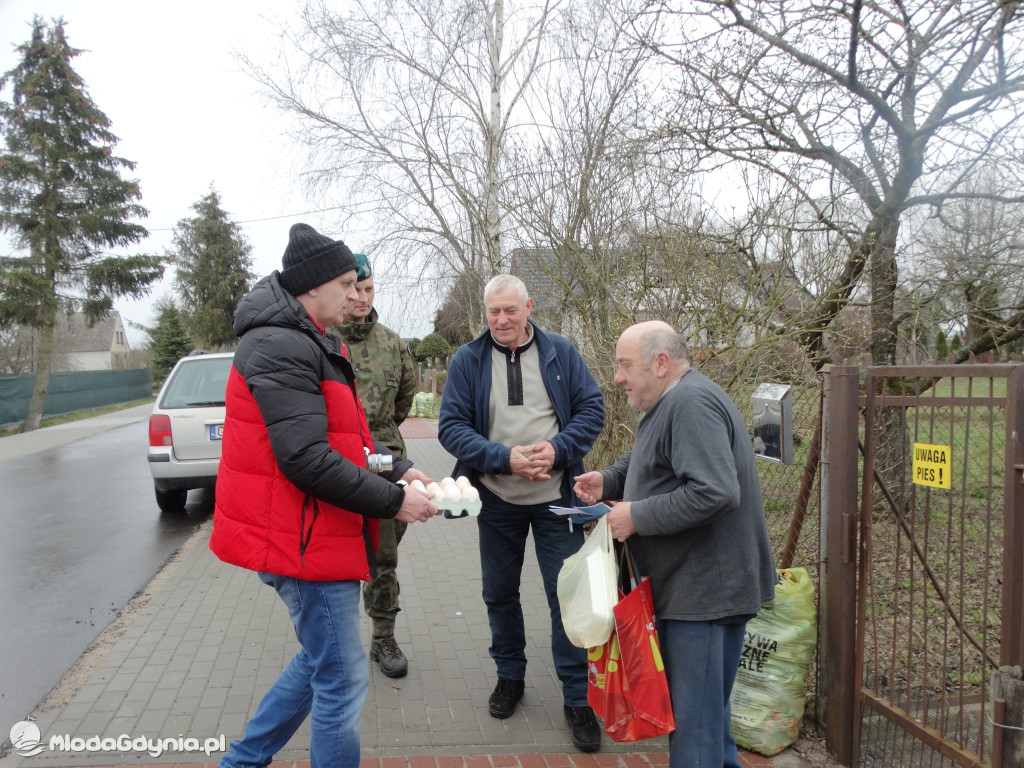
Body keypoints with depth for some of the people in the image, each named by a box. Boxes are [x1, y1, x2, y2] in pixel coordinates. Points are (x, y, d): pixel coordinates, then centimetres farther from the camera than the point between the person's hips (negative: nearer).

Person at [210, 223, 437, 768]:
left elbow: (342, 435, 19)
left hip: (321, 535, 11)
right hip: (304, 540, -11)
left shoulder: (309, 343, 14)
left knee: (322, 661, 24)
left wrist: (398, 469, 5)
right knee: (342, 681, 2)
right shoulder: (281, 347, -20)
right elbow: (306, 459, -28)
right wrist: (393, 501, -21)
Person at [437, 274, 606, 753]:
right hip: (496, 501, 1)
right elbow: (451, 426, -8)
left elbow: (592, 409, -1)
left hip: (556, 498, -1)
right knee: (500, 594, 16)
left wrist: (557, 449, -18)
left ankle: (577, 699, 19)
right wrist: (505, 458, -21)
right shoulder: (467, 360, -3)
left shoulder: (560, 352, -1)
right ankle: (510, 676, 39)